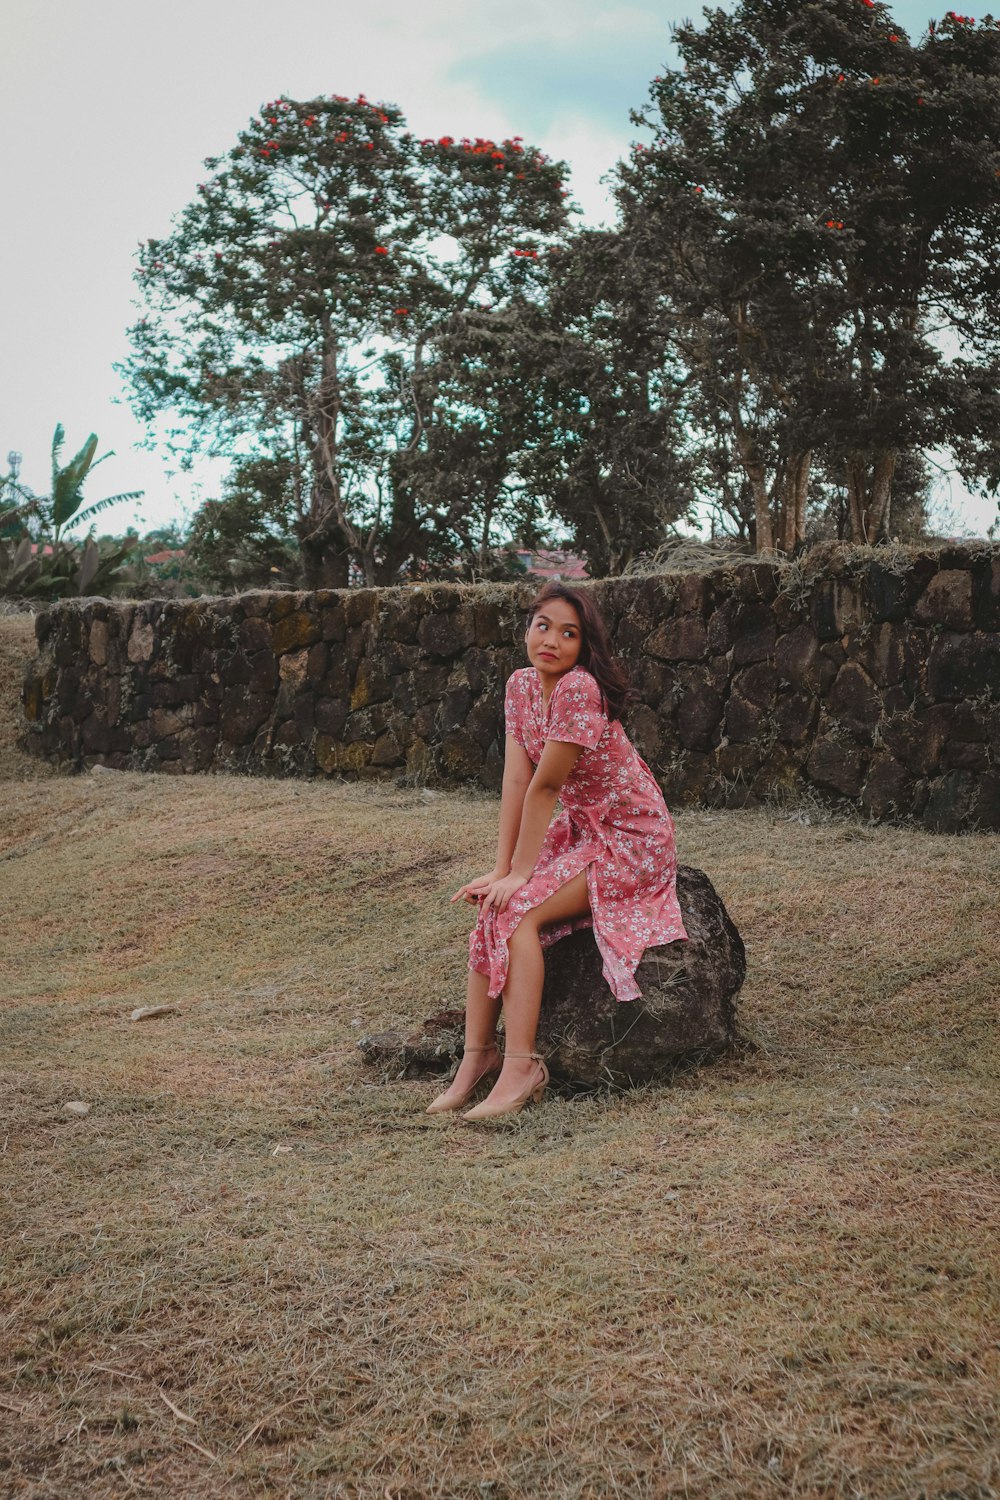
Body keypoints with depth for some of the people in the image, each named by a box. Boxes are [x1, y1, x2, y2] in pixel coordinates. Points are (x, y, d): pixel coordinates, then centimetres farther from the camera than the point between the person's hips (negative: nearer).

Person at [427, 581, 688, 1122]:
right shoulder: (522, 684, 0)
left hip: (632, 840, -8)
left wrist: (519, 874, -19)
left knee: (517, 910, -23)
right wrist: (501, 869, -12)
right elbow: (516, 780, -5)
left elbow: (544, 787, -23)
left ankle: (520, 1067, -20)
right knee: (492, 909, -11)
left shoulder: (579, 688, -25)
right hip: (580, 830, 8)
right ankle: (477, 1055, -6)